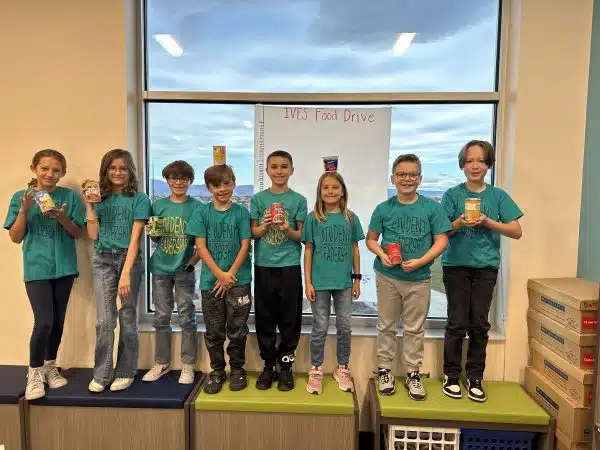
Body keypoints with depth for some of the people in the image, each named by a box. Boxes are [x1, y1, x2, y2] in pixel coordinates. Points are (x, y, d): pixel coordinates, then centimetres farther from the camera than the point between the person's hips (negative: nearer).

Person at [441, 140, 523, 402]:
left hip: (486, 267, 2)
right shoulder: (452, 195, 0)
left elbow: (516, 232, 0)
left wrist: (487, 221, -14)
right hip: (456, 265, -1)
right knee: (457, 323, 1)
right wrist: (459, 223, -21)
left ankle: (475, 378, 20)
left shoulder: (498, 196, 3)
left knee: (479, 324, 6)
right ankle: (451, 375, 15)